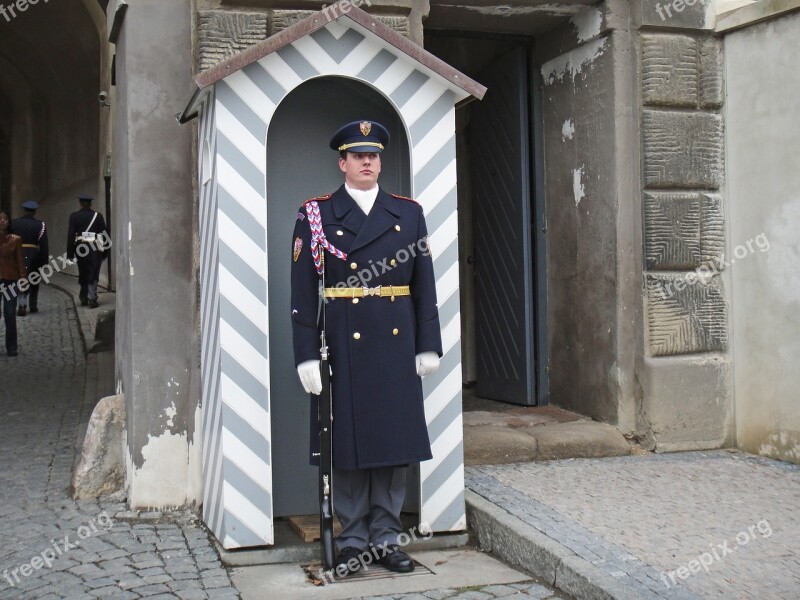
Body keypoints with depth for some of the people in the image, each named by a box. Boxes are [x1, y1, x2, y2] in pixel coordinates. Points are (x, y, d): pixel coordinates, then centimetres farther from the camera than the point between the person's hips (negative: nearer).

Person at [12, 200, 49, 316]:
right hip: (33, 254, -1)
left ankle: (22, 305, -6)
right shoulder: (40, 225, -5)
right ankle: (33, 305, 20)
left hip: (18, 254, 2)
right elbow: (44, 245, -7)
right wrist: (44, 260, -1)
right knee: (33, 281, 14)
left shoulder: (14, 223, 3)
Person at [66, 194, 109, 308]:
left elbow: (70, 235, -4)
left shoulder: (74, 216, -1)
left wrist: (70, 253, -1)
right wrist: (105, 251, 9)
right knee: (93, 274, 0)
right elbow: (104, 234, 1)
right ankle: (92, 298, -10)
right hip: (95, 248, -1)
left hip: (80, 248, 1)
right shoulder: (97, 216, 0)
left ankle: (83, 298, 21)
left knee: (83, 274, 15)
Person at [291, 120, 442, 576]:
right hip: (342, 346, -2)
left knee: (395, 440, 6)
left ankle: (387, 537, 18)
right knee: (348, 441, 3)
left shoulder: (409, 212, 10)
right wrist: (307, 355, -8)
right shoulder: (316, 215, 2)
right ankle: (353, 540, 15)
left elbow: (425, 283, 9)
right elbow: (304, 291, -3)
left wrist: (428, 346, 4)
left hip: (396, 345, 3)